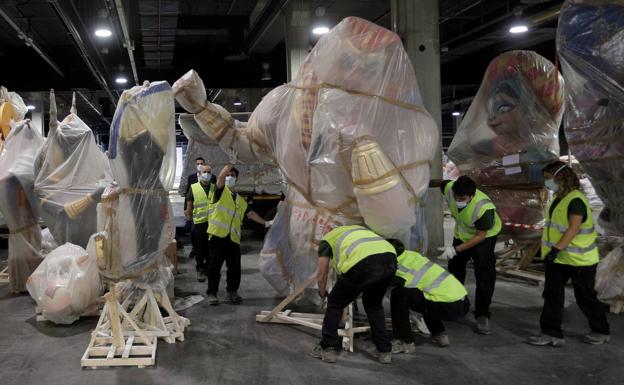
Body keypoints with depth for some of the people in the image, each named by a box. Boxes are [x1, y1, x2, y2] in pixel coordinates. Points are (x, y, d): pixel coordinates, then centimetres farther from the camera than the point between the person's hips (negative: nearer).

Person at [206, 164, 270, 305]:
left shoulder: (240, 200, 22)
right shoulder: (221, 191, 5)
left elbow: (250, 213, 29)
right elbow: (221, 176, -13)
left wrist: (265, 222, 28)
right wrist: (229, 166, -5)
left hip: (233, 238, 5)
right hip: (218, 235, -5)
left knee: (235, 267, 5)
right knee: (214, 266, -1)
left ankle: (232, 291, 20)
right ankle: (212, 293, 7)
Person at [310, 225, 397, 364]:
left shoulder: (326, 239, 28)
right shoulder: (358, 229, 43)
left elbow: (321, 275, 26)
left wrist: (322, 293, 47)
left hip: (363, 263, -5)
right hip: (390, 259, 6)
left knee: (335, 303, 17)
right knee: (373, 305, 29)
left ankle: (327, 349, 22)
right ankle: (384, 351, 27)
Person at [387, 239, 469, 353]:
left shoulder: (401, 270, -11)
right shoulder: (411, 255, 13)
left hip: (450, 307, -9)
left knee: (398, 295, -9)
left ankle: (405, 343, -1)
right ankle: (439, 335, 27)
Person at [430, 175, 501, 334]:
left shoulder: (484, 208, -41)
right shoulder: (449, 189, -30)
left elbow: (480, 236, -29)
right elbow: (441, 182, -4)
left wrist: (455, 249, -32)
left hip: (484, 237, -5)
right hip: (462, 234, 6)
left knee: (484, 276, -14)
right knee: (455, 269, 17)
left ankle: (482, 315, -2)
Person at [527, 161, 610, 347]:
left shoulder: (576, 199, -19)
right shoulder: (560, 198, 10)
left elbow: (574, 229, -27)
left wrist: (556, 249, -32)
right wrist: (552, 250, 19)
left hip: (579, 260, -9)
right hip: (559, 258, 9)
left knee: (585, 297, 6)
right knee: (552, 295, 5)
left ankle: (601, 332, 24)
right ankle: (551, 333, 9)